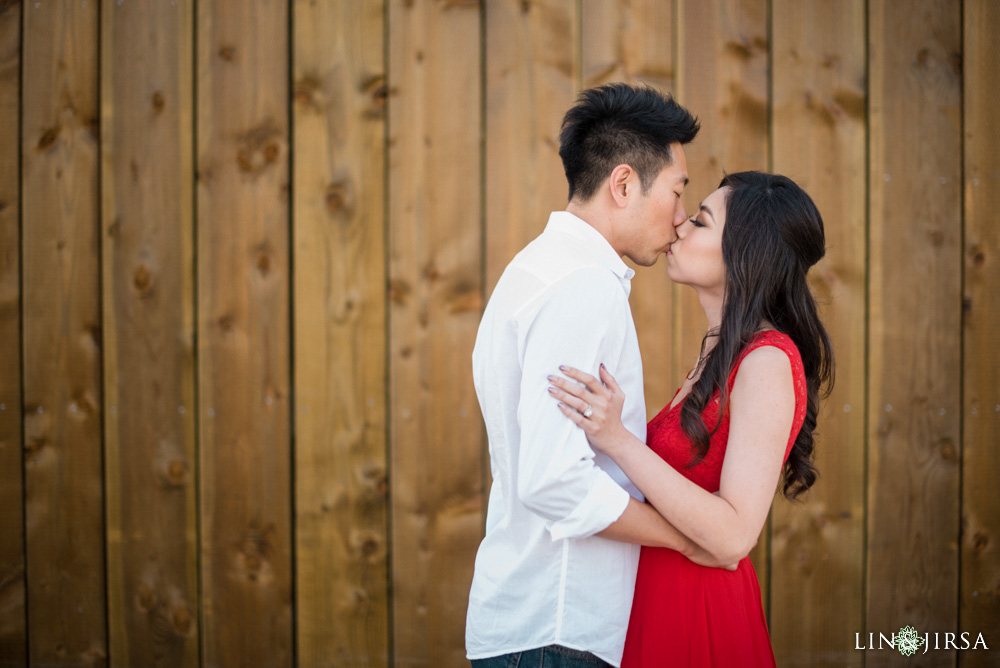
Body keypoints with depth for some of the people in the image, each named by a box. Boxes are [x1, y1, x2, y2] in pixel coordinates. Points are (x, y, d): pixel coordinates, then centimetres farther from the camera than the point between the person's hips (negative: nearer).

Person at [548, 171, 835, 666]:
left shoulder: (768, 363, -19)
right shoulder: (721, 352, 10)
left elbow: (733, 535, -25)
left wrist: (617, 439, -28)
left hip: (699, 622, -9)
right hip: (662, 602, 9)